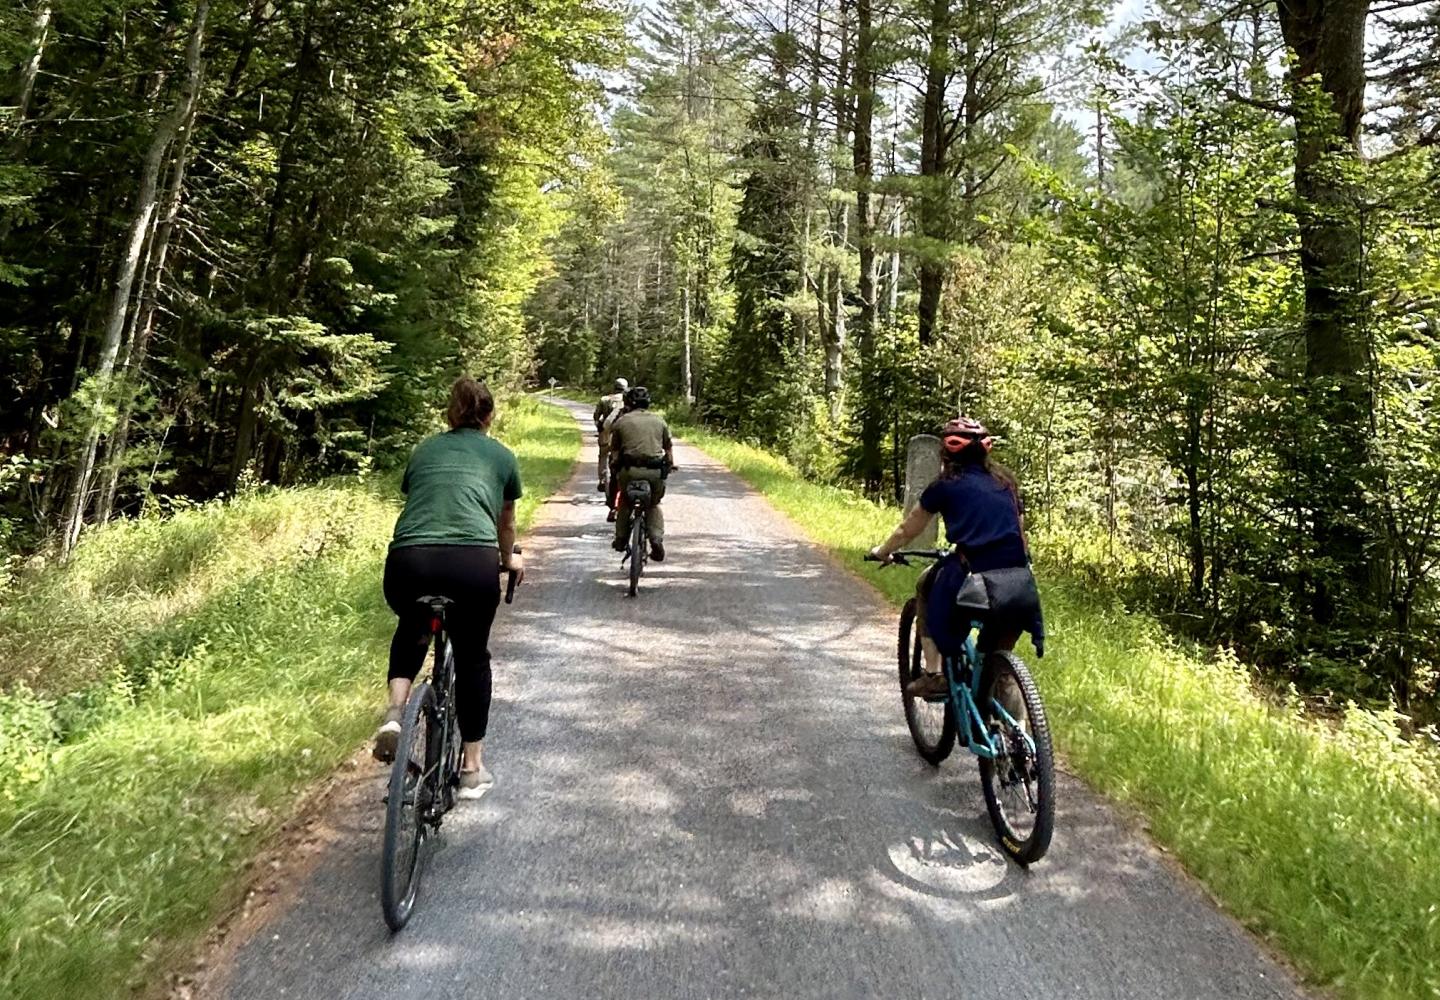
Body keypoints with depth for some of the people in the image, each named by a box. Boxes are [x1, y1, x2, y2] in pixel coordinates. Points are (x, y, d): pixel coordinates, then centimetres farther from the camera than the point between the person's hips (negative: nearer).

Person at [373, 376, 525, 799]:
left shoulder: (424, 450, 26)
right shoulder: (501, 455, 21)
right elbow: (505, 522, 34)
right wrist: (509, 560, 55)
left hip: (408, 562, 2)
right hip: (473, 562, -2)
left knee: (411, 630, 35)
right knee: (472, 656, 20)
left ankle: (395, 713, 14)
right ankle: (472, 768, 26)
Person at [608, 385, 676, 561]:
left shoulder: (622, 421, 9)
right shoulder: (659, 421, 14)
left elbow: (614, 450, 9)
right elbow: (669, 448, 18)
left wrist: (616, 466, 22)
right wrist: (670, 465, 32)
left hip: (630, 469, -1)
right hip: (655, 471, 1)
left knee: (624, 503, 24)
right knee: (654, 505, 21)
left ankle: (621, 539, 27)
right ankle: (657, 541, 4)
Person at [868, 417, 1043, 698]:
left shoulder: (944, 487, 5)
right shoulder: (1006, 482, 17)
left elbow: (907, 530, 16)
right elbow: (1020, 531, 20)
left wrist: (883, 551, 33)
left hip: (971, 577, -4)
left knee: (925, 587, 27)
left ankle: (933, 674, 21)